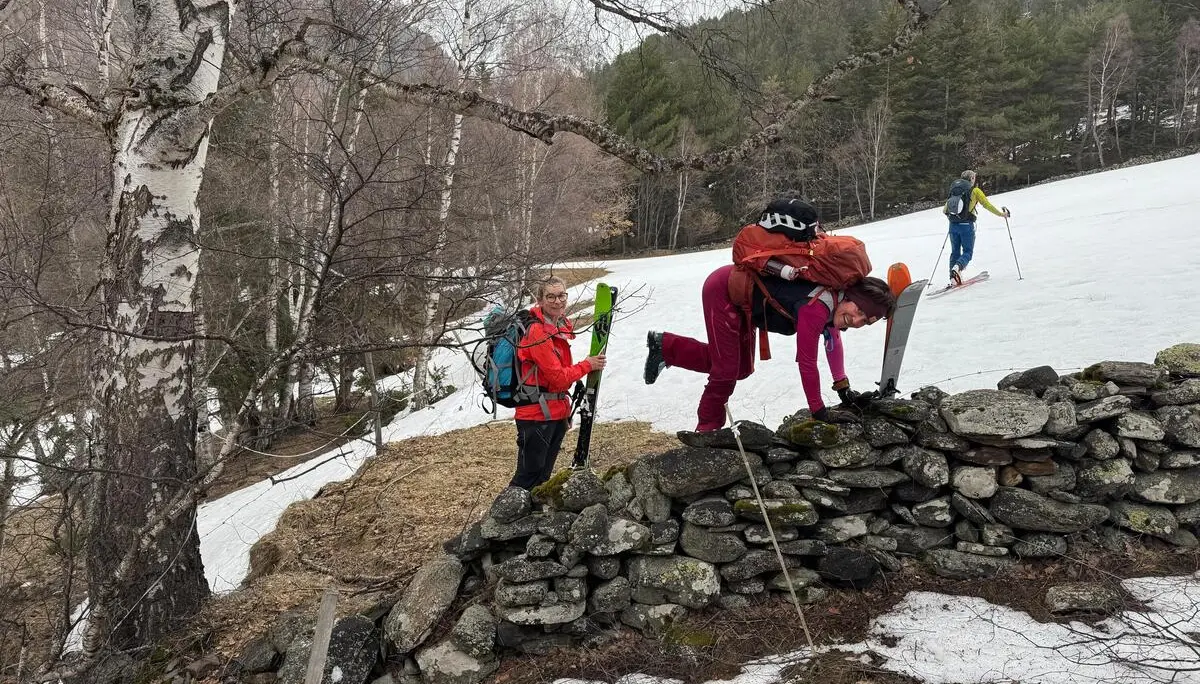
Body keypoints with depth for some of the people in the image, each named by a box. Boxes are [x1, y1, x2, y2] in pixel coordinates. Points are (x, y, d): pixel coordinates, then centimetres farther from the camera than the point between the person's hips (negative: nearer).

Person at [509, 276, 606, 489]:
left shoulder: (560, 326, 11)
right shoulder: (538, 332, -17)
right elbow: (559, 377, -18)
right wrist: (587, 365, -7)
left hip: (557, 412, 9)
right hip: (537, 414, -9)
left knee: (543, 476, 16)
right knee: (528, 476, -4)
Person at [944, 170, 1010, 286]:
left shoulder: (954, 190, 13)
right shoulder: (975, 190, 2)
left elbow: (945, 210, 15)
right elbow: (987, 205, 2)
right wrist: (1001, 214, 14)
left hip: (953, 225, 4)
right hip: (966, 225, -4)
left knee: (955, 251, 14)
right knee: (968, 252, 3)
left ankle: (953, 277, 4)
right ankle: (957, 267, -26)